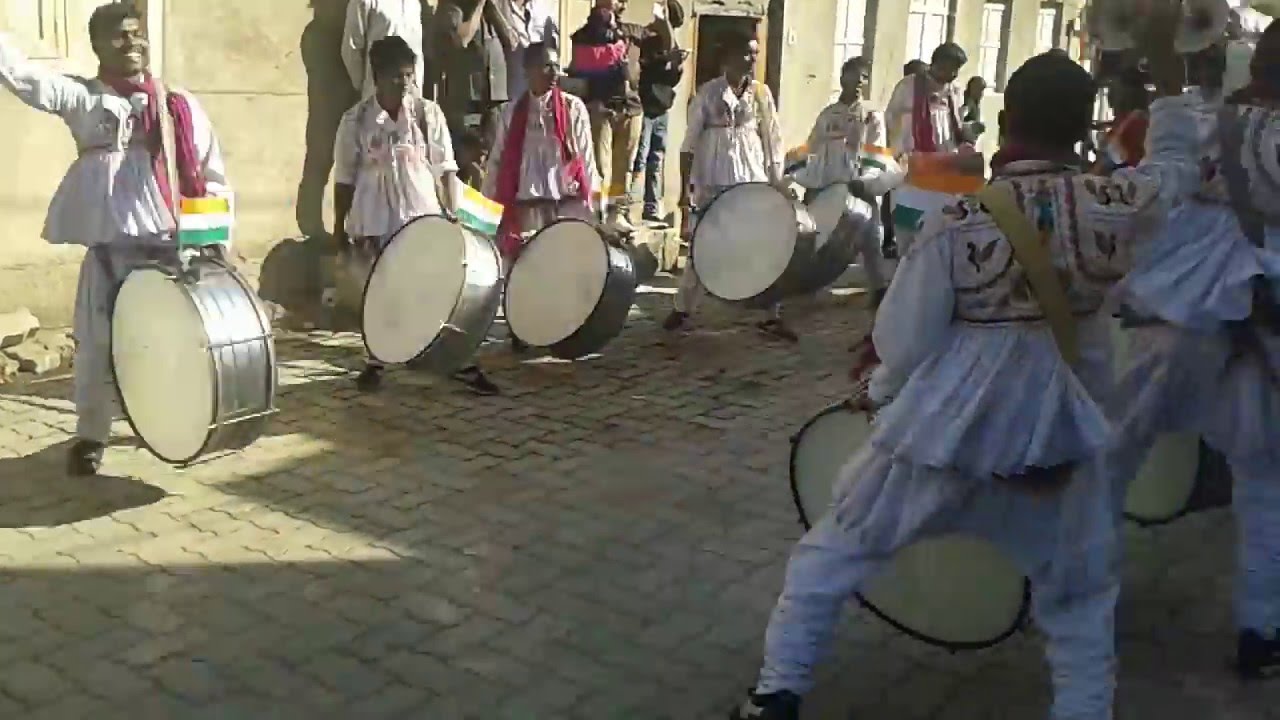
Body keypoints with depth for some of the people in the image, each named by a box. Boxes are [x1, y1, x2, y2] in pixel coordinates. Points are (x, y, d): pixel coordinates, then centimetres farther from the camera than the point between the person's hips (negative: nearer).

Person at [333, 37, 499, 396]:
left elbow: (445, 168, 3)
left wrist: (452, 213, -3)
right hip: (375, 221, 0)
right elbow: (345, 178, 4)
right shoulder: (357, 120, -1)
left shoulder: (429, 113, 0)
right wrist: (340, 226, 5)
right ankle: (375, 362, 22)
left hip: (424, 216, 0)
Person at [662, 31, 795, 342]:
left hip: (753, 181, 2)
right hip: (713, 184, -2)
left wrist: (778, 182, 2)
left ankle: (772, 315, 9)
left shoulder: (762, 92, 4)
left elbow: (772, 142, 6)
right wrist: (685, 186, -5)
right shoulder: (708, 93, -2)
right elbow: (690, 142, -1)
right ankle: (682, 309, 20)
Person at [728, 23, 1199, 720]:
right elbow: (1176, 162, 13)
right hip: (1053, 433, 2)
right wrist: (1169, 68, 20)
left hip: (945, 425, -2)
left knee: (832, 551, 16)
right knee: (1081, 594, 24)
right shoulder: (1114, 206, -10)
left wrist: (881, 395, 8)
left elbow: (905, 343, -12)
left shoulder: (955, 223, -17)